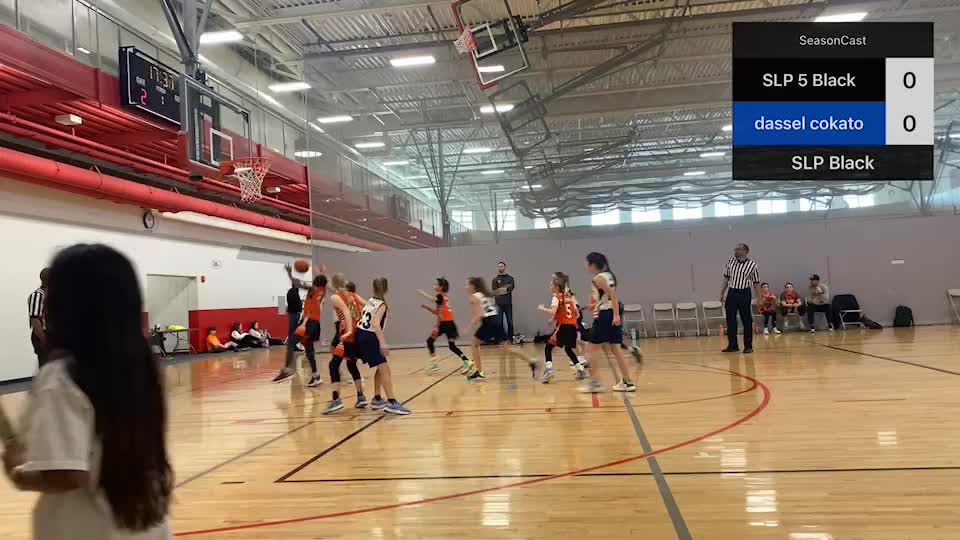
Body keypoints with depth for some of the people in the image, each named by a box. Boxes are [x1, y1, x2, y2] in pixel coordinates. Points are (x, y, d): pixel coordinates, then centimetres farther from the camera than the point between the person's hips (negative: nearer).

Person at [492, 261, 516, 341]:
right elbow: (494, 292, -3)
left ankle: (510, 338, 11)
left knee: (510, 322, 3)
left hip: (508, 303, 1)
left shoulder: (510, 278, 9)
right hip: (499, 304, -1)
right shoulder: (495, 279, 6)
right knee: (499, 322, 0)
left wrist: (500, 290, -7)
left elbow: (511, 288, -4)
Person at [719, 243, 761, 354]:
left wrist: (759, 299, -2)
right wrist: (722, 293, 11)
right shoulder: (731, 261, 4)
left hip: (744, 294, -3)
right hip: (731, 293, 3)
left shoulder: (752, 265, -6)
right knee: (730, 320, 5)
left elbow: (756, 283, 0)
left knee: (747, 321, 2)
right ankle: (732, 345, 15)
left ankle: (748, 346, 12)